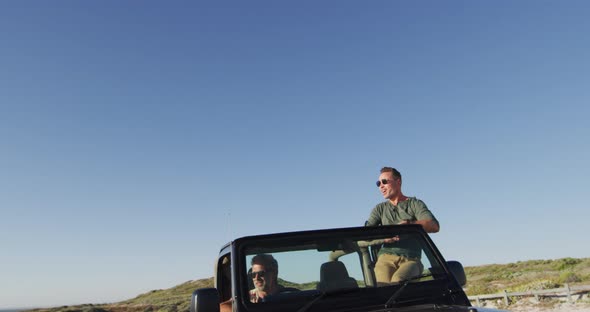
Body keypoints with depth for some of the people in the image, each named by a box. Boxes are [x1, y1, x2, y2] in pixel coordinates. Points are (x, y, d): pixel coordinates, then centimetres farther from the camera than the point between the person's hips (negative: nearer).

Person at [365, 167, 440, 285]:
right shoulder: (380, 209, 24)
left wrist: (408, 224, -17)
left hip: (411, 260, -2)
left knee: (397, 280, -34)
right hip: (386, 258, 2)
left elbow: (434, 226, -2)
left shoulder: (414, 204, 16)